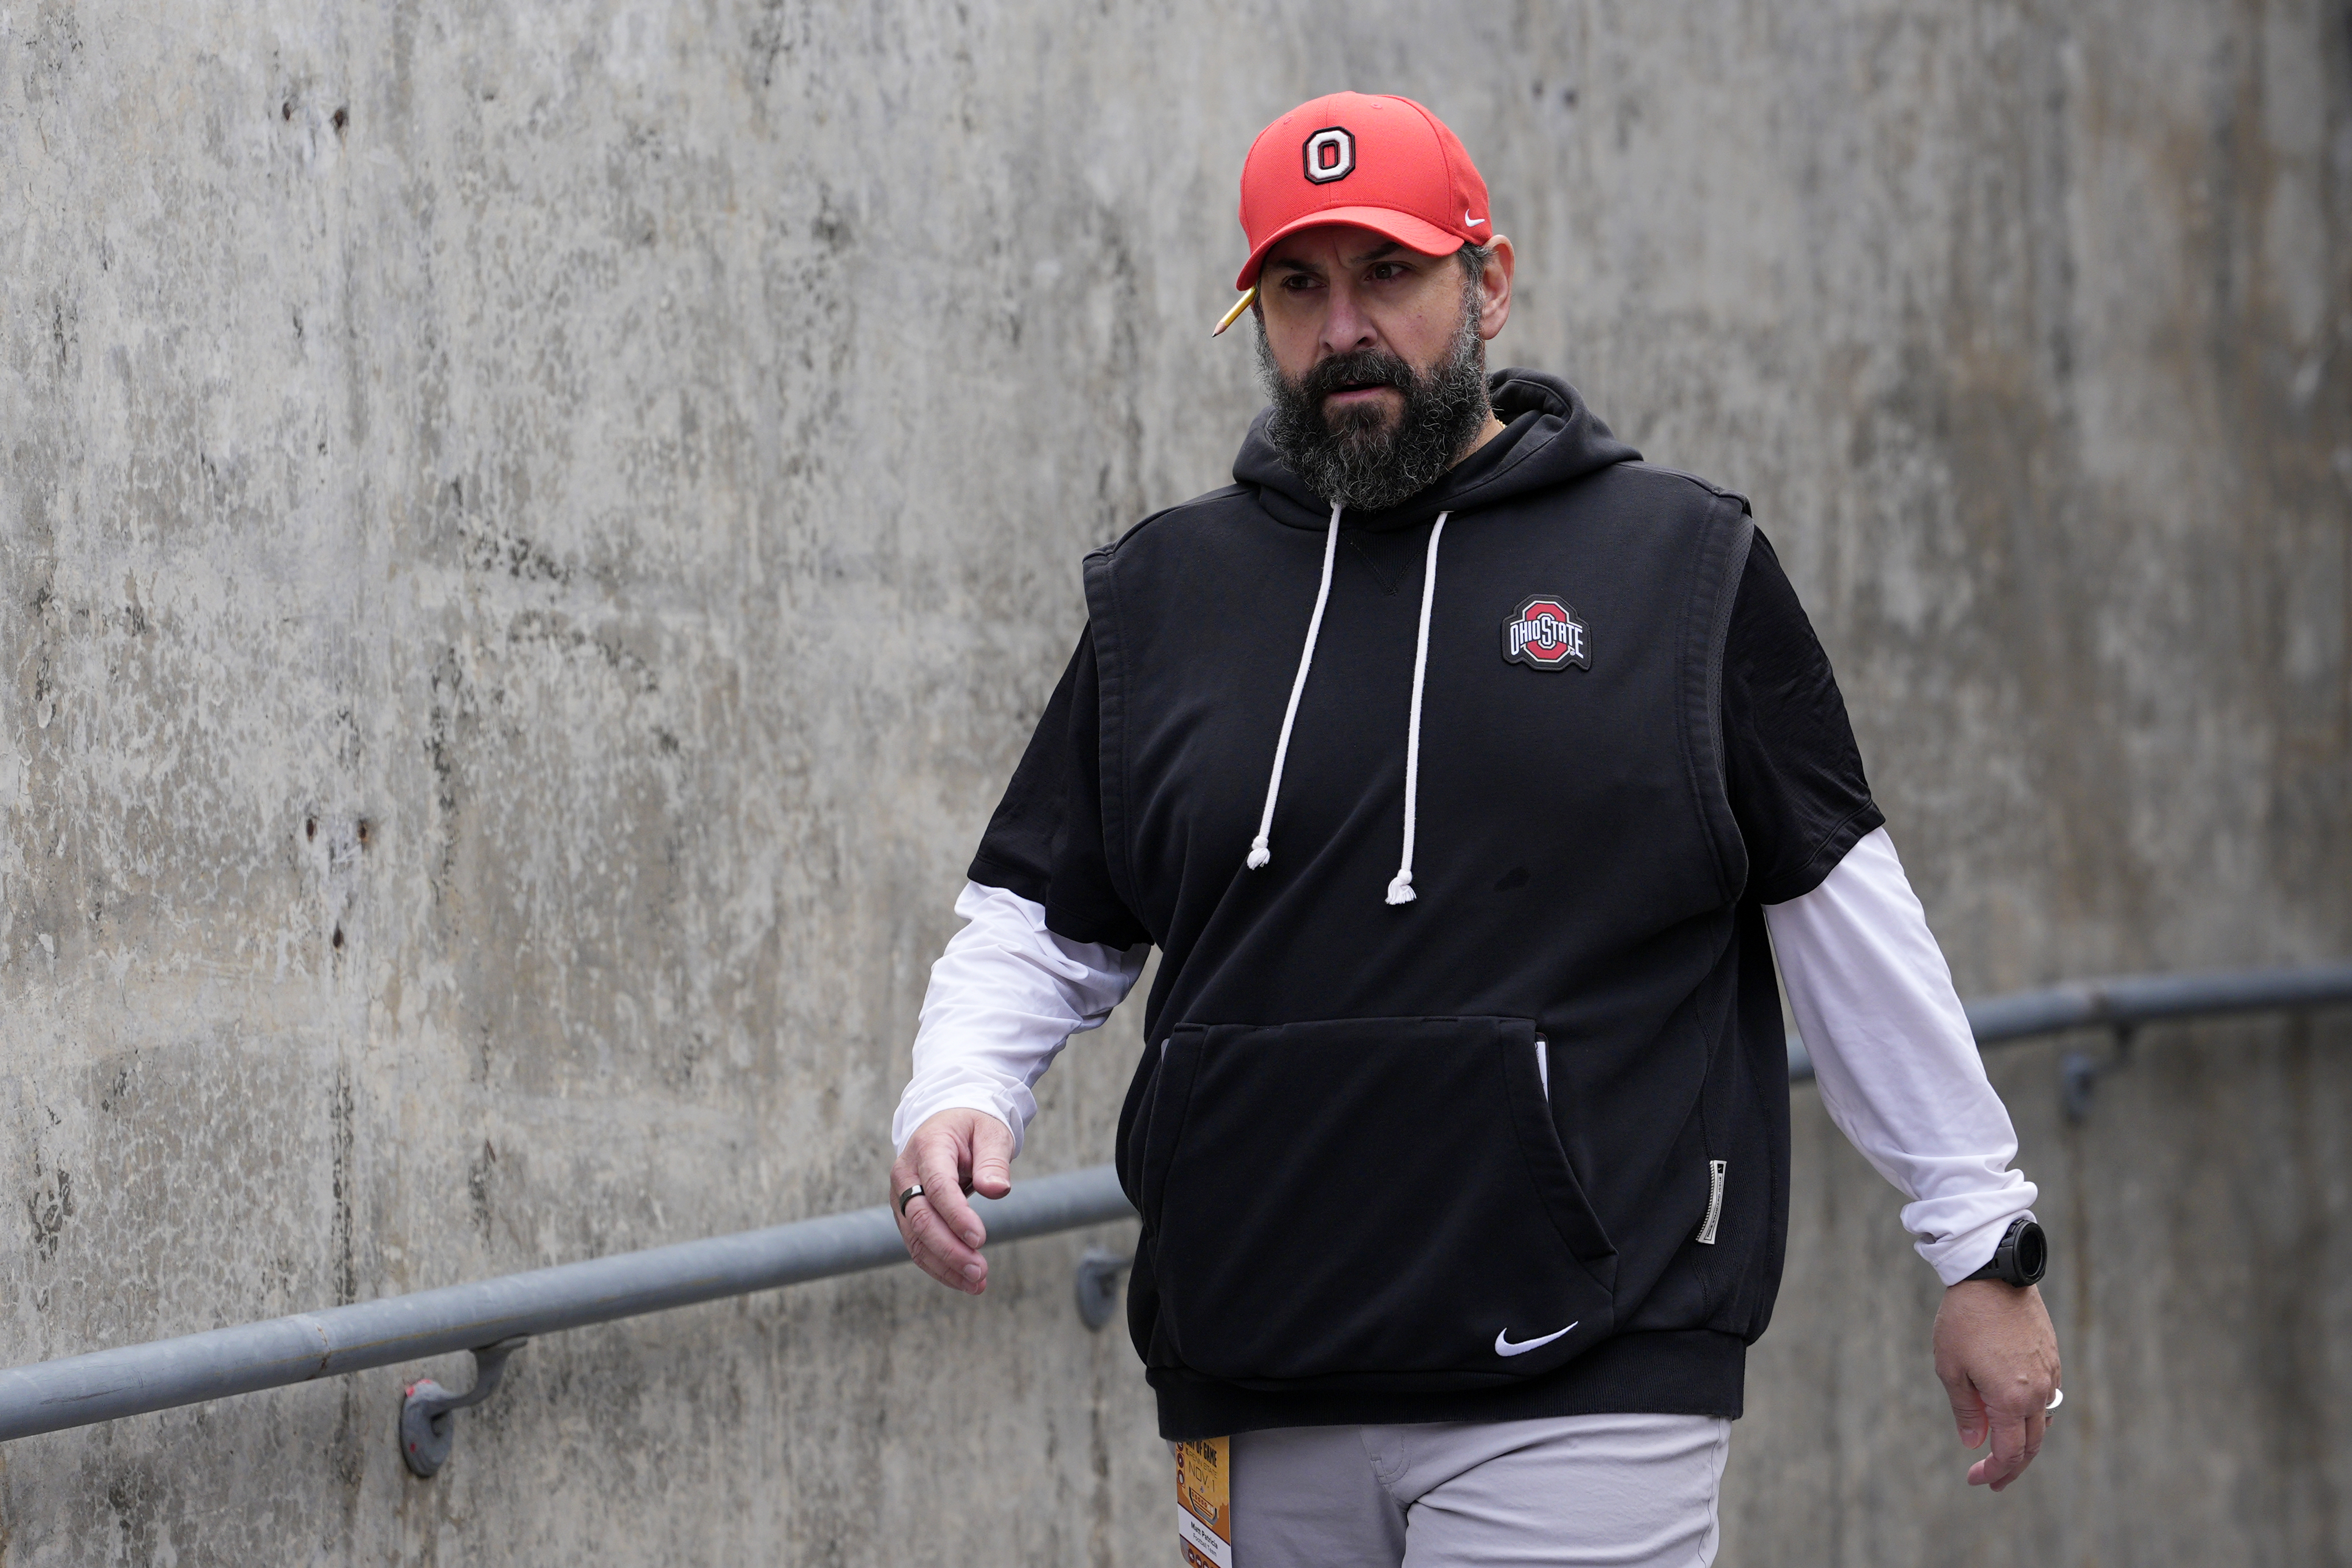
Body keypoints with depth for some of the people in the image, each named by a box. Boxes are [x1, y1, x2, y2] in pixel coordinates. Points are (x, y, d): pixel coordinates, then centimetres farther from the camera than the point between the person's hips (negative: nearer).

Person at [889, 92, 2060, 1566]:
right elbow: (1039, 919, 17)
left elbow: (1850, 918, 8)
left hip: (1584, 1395, -3)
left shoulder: (1684, 563, 5)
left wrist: (1983, 1240, 9)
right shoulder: (1164, 593, 13)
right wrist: (958, 1093, -4)